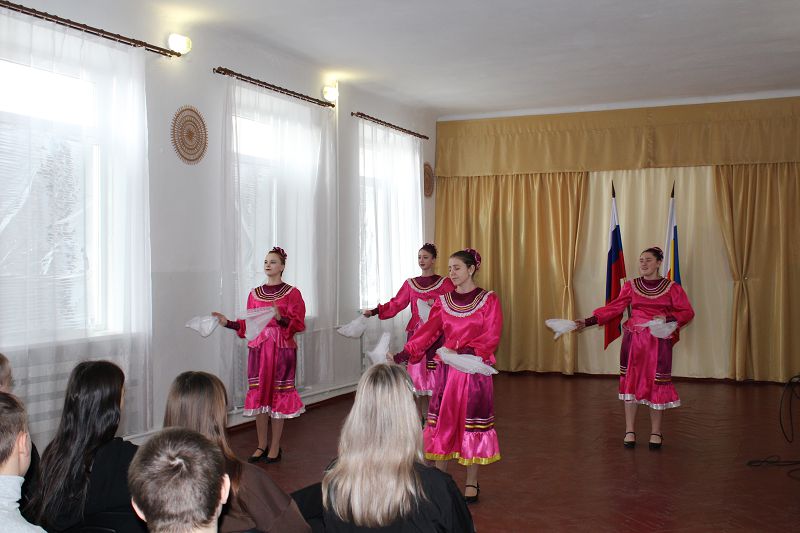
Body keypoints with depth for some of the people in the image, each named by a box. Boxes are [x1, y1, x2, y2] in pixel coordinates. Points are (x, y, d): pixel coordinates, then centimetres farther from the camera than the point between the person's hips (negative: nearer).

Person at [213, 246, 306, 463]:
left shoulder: (292, 293, -1)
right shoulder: (255, 293, 11)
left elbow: (298, 324, -7)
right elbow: (247, 324, 13)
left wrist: (280, 318, -24)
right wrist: (227, 322, 1)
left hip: (282, 349, -4)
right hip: (258, 347, 4)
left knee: (278, 396, -1)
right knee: (258, 394, 4)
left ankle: (275, 448, 9)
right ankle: (262, 446, 17)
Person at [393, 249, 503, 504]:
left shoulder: (488, 300, -2)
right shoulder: (443, 301, 8)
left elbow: (491, 338, -9)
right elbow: (428, 331, -1)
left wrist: (466, 352, -24)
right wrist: (403, 355, -14)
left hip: (475, 370, -3)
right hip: (448, 369, 3)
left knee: (472, 424, 2)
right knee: (442, 422, 3)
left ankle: (471, 483, 15)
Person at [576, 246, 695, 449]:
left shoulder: (672, 288, 2)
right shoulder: (631, 286, 6)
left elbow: (687, 312, 1)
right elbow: (613, 308, 1)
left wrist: (667, 317, -18)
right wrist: (588, 321, -8)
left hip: (659, 342, -1)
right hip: (633, 340, 2)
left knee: (656, 385, 1)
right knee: (630, 383, 3)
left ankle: (656, 432, 16)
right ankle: (630, 431, 13)